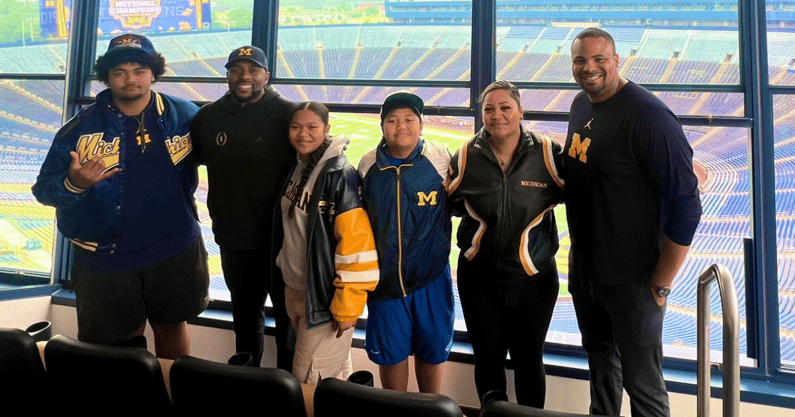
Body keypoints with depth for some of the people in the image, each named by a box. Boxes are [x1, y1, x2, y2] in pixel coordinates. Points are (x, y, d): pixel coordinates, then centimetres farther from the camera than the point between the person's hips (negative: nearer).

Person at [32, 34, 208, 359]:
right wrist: (74, 184, -29)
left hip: (175, 252, 1)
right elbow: (44, 188, -6)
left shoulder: (185, 116, -5)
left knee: (171, 327, 18)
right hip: (106, 260, 0)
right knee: (120, 346, 13)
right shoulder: (81, 128, -7)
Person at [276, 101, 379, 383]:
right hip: (294, 289, 7)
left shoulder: (339, 175, -19)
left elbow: (355, 242, -22)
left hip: (324, 297, -7)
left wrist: (347, 306, -20)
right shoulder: (297, 168, 6)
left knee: (311, 381, 1)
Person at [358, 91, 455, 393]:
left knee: (431, 350, 15)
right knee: (390, 352, 15)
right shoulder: (368, 165, -2)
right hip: (384, 277, 2)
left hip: (430, 277, -1)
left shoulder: (441, 159, -10)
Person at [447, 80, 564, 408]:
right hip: (479, 277, 2)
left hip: (533, 279, -1)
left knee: (529, 361, 16)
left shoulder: (548, 153, -9)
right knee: (487, 360, 16)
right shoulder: (466, 157, -3)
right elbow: (447, 202, 8)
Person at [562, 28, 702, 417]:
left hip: (631, 278, -7)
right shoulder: (580, 104, 5)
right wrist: (577, 250, 15)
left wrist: (661, 284, -17)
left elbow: (685, 205, -21)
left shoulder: (648, 115, -20)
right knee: (599, 356, 24)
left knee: (641, 381, 5)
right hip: (583, 268, 7)